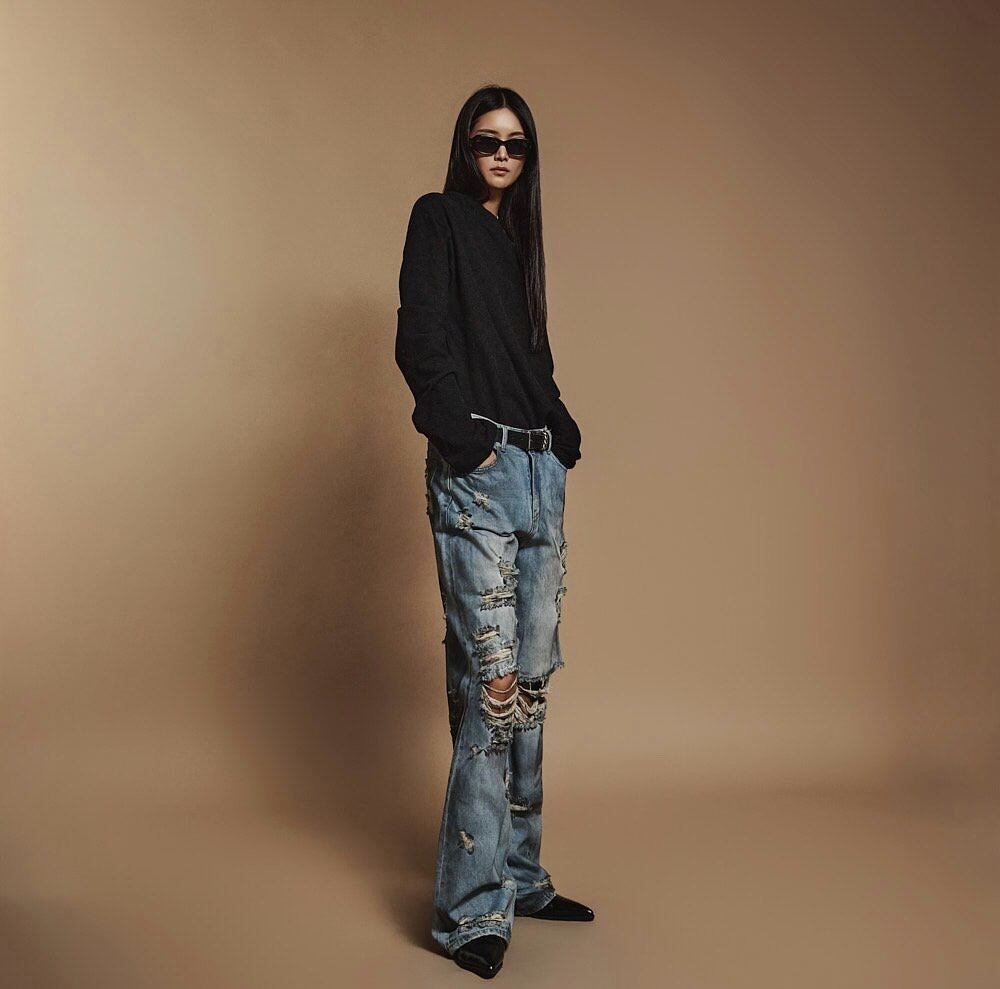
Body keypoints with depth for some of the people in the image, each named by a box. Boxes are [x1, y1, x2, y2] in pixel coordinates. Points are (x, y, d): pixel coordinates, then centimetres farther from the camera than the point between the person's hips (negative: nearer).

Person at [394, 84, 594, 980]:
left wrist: (564, 436, 9)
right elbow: (420, 342, -7)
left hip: (540, 469, 7)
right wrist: (467, 439, -12)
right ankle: (473, 907, -1)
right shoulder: (439, 218, 4)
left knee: (531, 679, 8)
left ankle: (520, 877, 19)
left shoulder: (516, 239, 24)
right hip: (476, 471, -7)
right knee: (490, 680, -11)